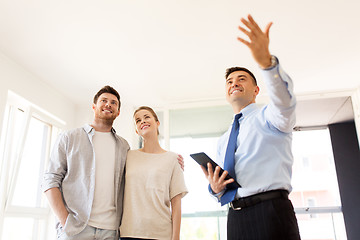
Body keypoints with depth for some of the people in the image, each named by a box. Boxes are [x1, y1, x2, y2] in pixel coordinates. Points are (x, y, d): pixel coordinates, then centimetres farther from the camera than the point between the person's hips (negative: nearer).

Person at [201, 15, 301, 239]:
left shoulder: (268, 117, 3)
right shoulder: (224, 141, 21)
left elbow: (284, 102, -22)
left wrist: (267, 61, -40)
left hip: (271, 213, -6)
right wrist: (215, 187, -1)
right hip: (236, 219, 6)